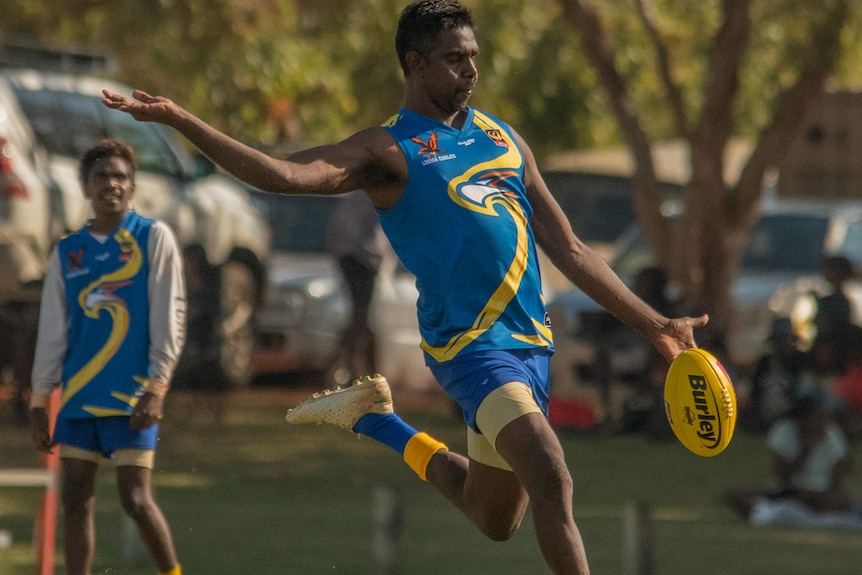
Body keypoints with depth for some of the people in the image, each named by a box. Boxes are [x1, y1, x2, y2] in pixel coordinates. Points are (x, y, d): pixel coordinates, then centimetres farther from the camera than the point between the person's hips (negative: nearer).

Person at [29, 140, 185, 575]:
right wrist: (39, 401, 8)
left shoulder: (153, 238, 1)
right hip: (78, 395, 4)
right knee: (75, 500, 2)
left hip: (131, 394, -4)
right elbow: (52, 332, 13)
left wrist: (156, 388, -12)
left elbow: (168, 318, -4)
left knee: (135, 499, -10)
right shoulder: (67, 253, 12)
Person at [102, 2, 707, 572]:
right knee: (552, 482, -25)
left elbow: (570, 252, 18)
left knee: (494, 518, 18)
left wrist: (655, 325, 13)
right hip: (470, 342, -7)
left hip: (531, 342, 7)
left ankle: (376, 419, 36)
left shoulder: (502, 138, 16)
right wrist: (178, 119, -30)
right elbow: (284, 174, -19)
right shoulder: (390, 150, -3)